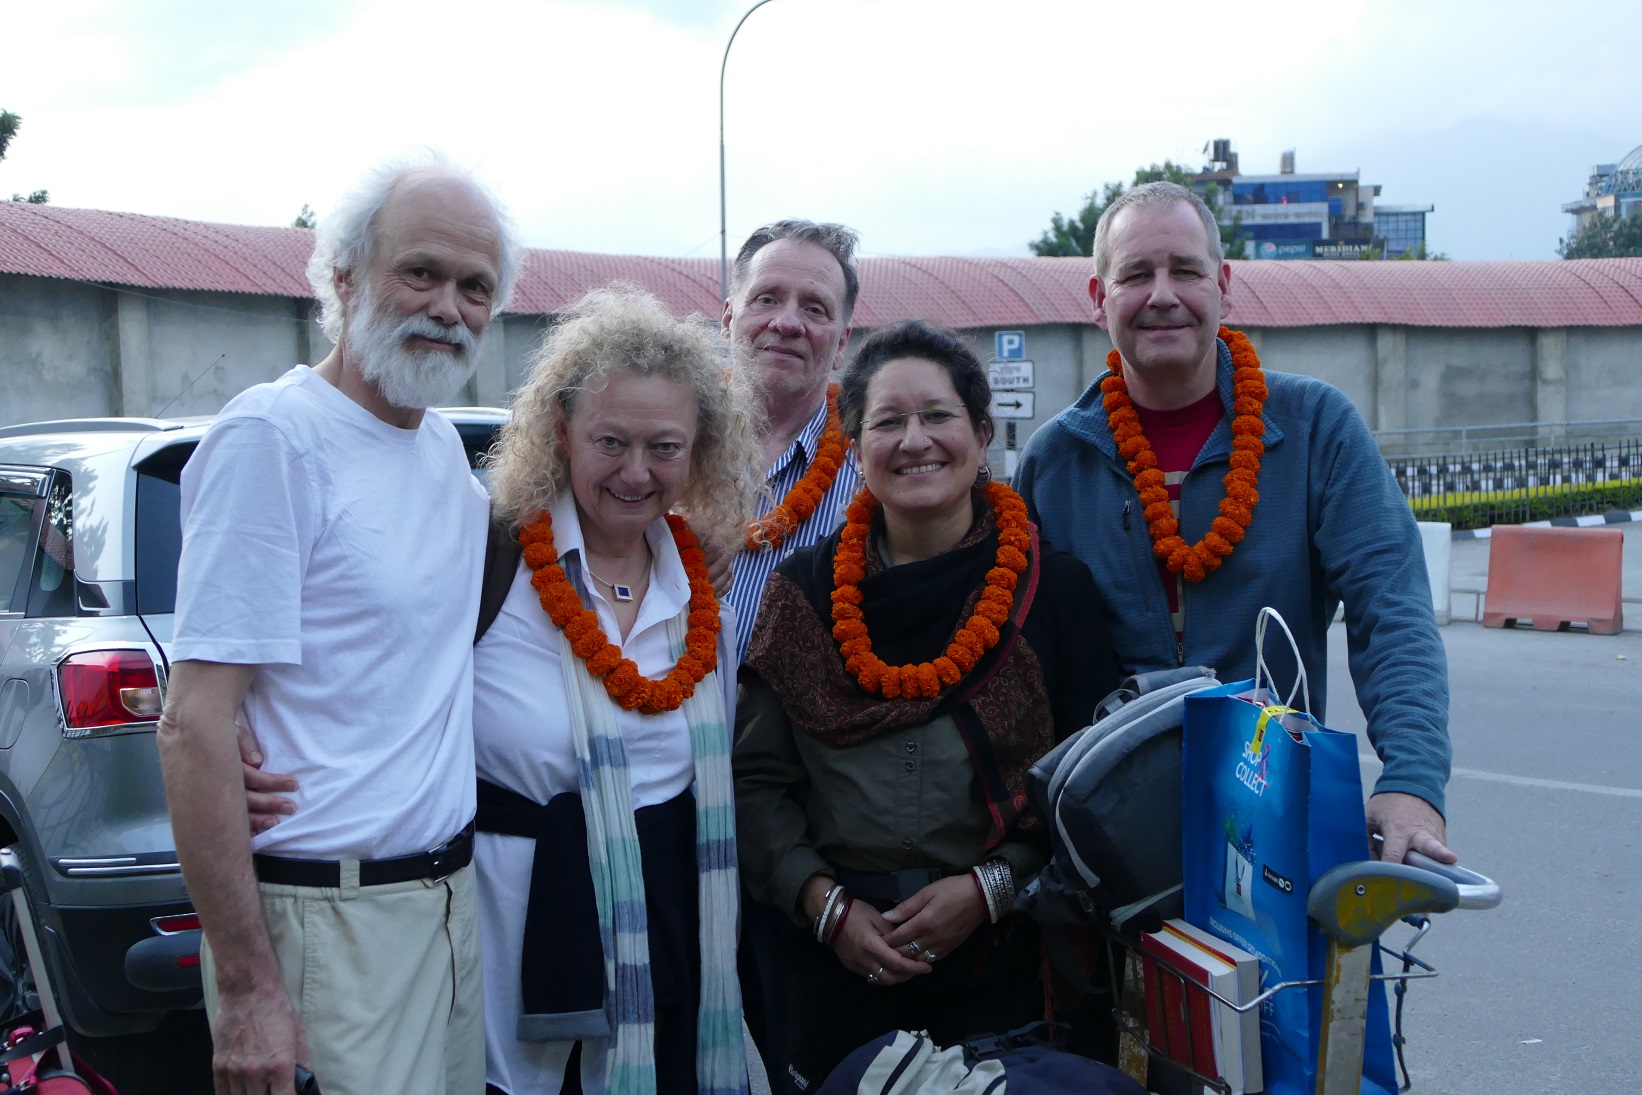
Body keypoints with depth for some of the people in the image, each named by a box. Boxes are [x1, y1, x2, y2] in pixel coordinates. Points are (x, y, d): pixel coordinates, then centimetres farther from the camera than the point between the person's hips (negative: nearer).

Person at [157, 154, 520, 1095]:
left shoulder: (444, 446, 10)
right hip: (326, 918, -7)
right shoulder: (272, 436, -14)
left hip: (450, 896, 8)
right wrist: (246, 987, -21)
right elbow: (194, 726, -18)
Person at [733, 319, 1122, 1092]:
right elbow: (758, 780, 5)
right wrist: (823, 903, -7)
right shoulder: (803, 592, 5)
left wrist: (991, 886, -11)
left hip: (1008, 957, -1)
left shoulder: (1053, 588, 1)